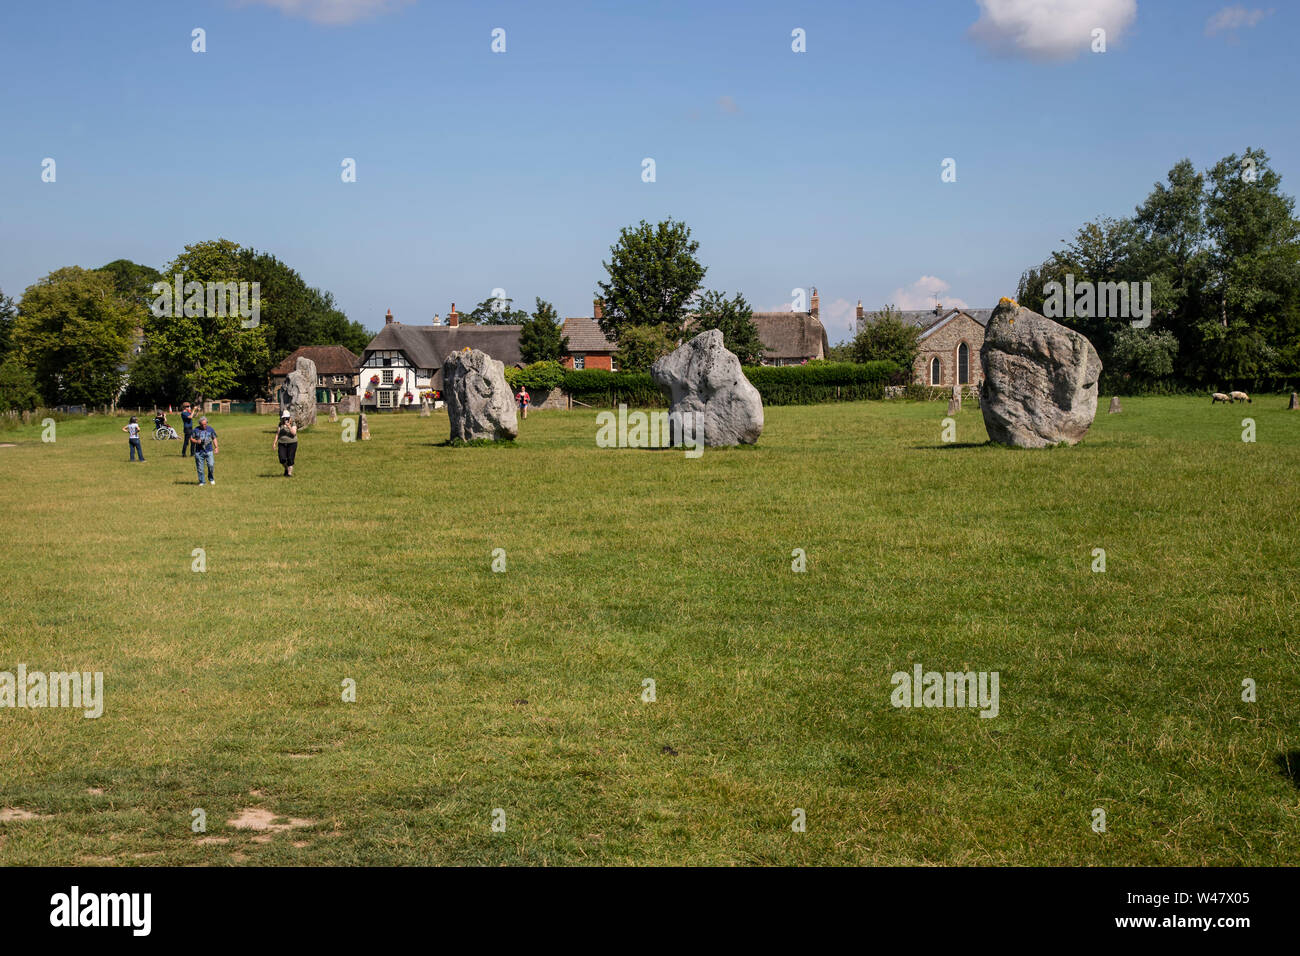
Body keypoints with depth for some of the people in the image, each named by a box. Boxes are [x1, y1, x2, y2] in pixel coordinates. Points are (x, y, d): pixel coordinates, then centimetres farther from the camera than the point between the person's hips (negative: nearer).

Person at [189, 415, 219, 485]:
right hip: (199, 451, 0)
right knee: (200, 468, 1)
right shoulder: (196, 430, 4)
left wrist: (216, 447, 5)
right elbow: (191, 439, 8)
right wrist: (196, 441, -12)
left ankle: (211, 479, 9)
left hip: (209, 451, 0)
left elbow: (214, 438, 16)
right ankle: (201, 482, 14)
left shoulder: (211, 430, 8)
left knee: (211, 465, -14)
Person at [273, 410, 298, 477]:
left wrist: (289, 427, -27)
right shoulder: (281, 424, 6)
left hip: (292, 443, -2)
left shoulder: (293, 424, -3)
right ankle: (286, 468, 20)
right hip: (282, 444, 2)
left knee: (290, 459, -5)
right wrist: (275, 443, -1)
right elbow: (277, 434, 6)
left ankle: (289, 473, 3)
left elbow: (294, 433, -17)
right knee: (282, 459, -8)